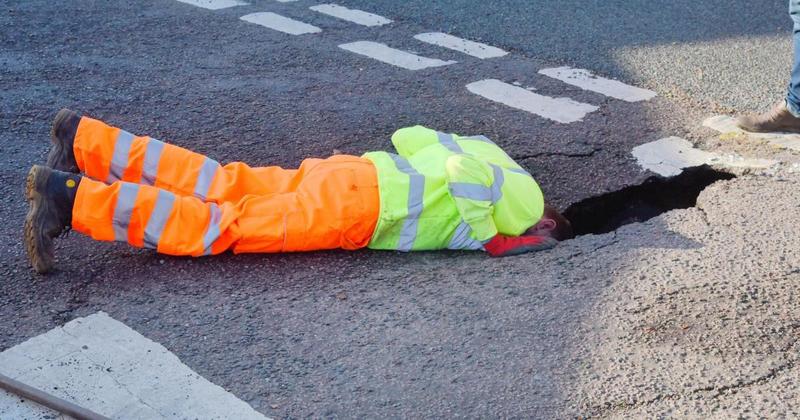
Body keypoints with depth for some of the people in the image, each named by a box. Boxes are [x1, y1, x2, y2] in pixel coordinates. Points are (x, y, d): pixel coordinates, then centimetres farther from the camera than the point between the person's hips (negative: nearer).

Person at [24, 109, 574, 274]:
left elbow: (411, 138, 26)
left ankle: (83, 141, 3)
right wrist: (487, 236, 1)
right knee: (223, 227, -14)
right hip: (358, 202, -8)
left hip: (351, 174, 8)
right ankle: (68, 197, -22)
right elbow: (462, 175, -15)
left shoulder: (495, 159, 24)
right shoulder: (525, 200, 1)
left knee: (221, 186, 6)